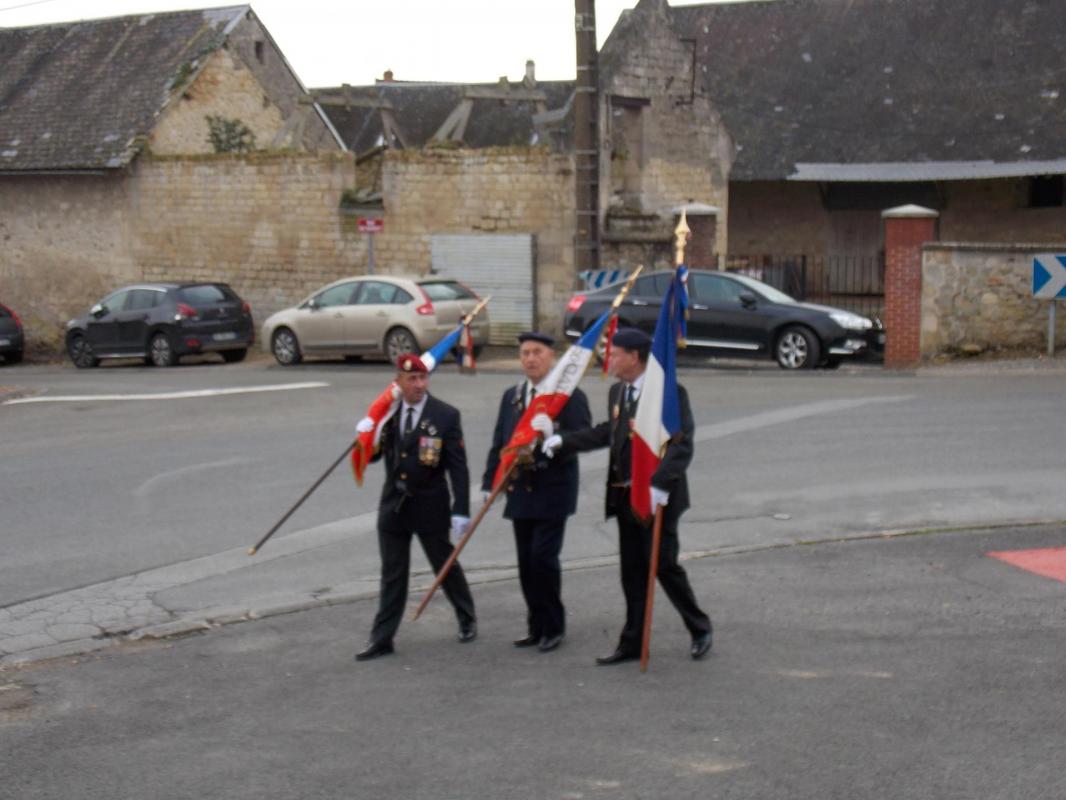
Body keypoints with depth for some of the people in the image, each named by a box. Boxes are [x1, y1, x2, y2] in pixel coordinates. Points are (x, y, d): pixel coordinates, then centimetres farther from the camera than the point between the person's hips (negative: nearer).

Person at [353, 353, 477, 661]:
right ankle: (382, 638, 10)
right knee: (392, 574, 7)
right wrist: (364, 437, -11)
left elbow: (458, 467, -11)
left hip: (430, 506, -3)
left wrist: (461, 510, -15)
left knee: (445, 565, 12)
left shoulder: (446, 416, -10)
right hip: (393, 505, 3)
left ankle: (467, 620, 33)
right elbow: (373, 455, 11)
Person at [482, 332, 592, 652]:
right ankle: (537, 627, 17)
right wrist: (490, 482, 6)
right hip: (520, 491, 6)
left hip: (553, 491, -5)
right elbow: (499, 442, 13)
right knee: (526, 562, 7)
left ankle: (553, 627, 4)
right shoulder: (511, 396, 13)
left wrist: (552, 435, -27)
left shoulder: (569, 396, -5)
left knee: (544, 557, -10)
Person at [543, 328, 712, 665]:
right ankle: (633, 643, 19)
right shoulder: (616, 392, 10)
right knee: (632, 572, 11)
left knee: (663, 564, -3)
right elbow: (607, 432, 23)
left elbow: (682, 445, -20)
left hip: (659, 497, -8)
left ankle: (699, 629, 17)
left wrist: (660, 485, -28)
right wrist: (563, 441, 17)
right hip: (625, 496, 8)